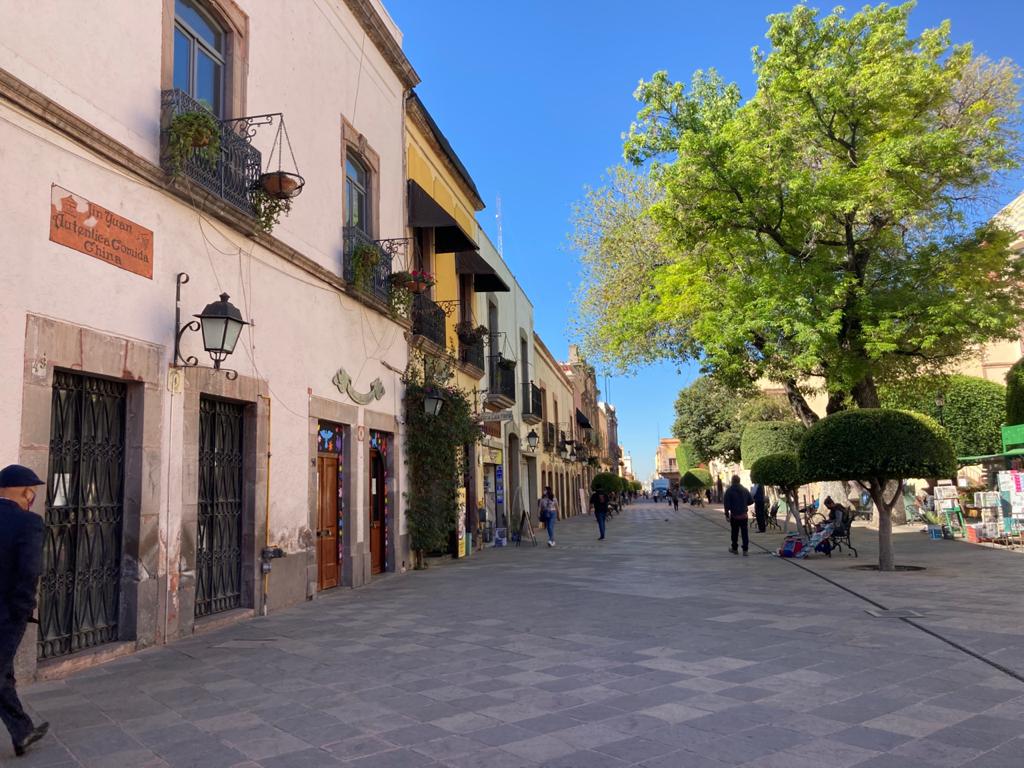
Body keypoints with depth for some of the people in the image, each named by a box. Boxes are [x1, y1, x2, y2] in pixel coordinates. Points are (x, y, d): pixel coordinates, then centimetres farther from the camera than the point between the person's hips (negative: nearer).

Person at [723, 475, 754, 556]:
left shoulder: (729, 490, -9)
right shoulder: (745, 490, 3)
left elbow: (726, 503, -12)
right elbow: (751, 501, 8)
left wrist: (727, 514, -7)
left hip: (734, 516, -3)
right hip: (744, 515, 3)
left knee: (734, 532, 10)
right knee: (744, 532, 4)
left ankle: (734, 548, 22)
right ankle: (745, 550, 1)